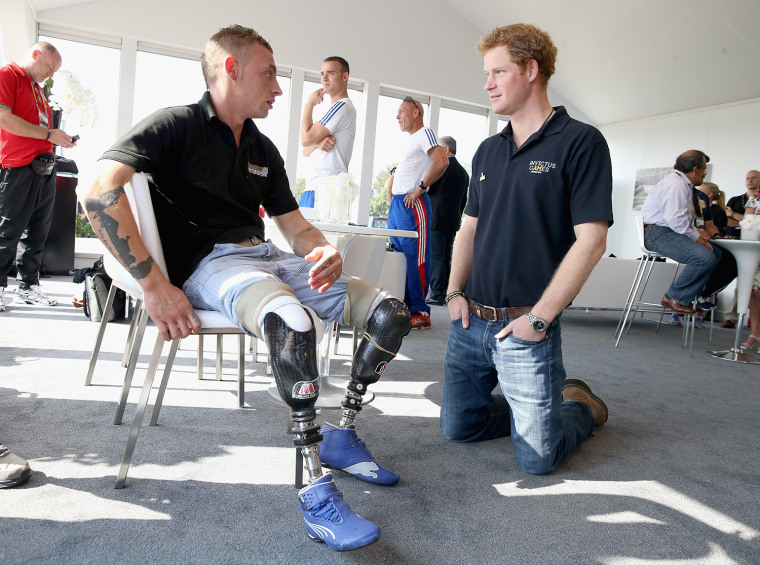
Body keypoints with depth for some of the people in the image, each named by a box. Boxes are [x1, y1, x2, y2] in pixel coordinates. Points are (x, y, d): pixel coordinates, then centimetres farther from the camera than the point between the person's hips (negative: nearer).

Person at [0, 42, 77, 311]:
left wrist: (59, 139, 12)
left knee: (38, 231, 9)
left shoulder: (37, 88, 23)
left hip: (45, 168, 8)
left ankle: (28, 286, 17)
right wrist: (48, 134, -13)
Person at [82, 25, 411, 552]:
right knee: (296, 319, -40)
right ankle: (316, 489, -27)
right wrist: (154, 285, -24)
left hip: (268, 257, 7)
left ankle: (342, 435, 8)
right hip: (209, 264, -7)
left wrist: (325, 251, -5)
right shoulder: (177, 125, -2)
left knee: (391, 314, -6)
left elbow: (296, 225, 20)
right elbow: (100, 192, -17)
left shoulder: (263, 150, 19)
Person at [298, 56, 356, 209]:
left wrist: (309, 104, 3)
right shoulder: (333, 109, 25)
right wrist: (318, 142, -6)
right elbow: (306, 152, 19)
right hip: (313, 187, 10)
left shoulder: (342, 106, -8)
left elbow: (306, 139, -11)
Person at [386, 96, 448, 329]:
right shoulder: (409, 141, 24)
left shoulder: (425, 133, -4)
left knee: (415, 259, -10)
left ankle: (420, 312, -6)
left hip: (413, 205, -10)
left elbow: (441, 161, -22)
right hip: (396, 205, 10)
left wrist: (421, 188, -19)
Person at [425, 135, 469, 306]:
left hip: (437, 219, -8)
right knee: (446, 258, 11)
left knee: (435, 258, -5)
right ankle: (445, 292, 15)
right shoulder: (463, 172, 14)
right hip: (453, 221, 8)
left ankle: (437, 294, -5)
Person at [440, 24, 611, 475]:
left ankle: (580, 405, 30)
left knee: (538, 458, 0)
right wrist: (455, 291, 3)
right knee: (459, 427, 13)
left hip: (525, 328, -6)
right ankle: (540, 405, 35)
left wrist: (539, 317, -16)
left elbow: (590, 241, -13)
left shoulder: (581, 142, -7)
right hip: (471, 321, 6)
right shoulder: (488, 151, 13)